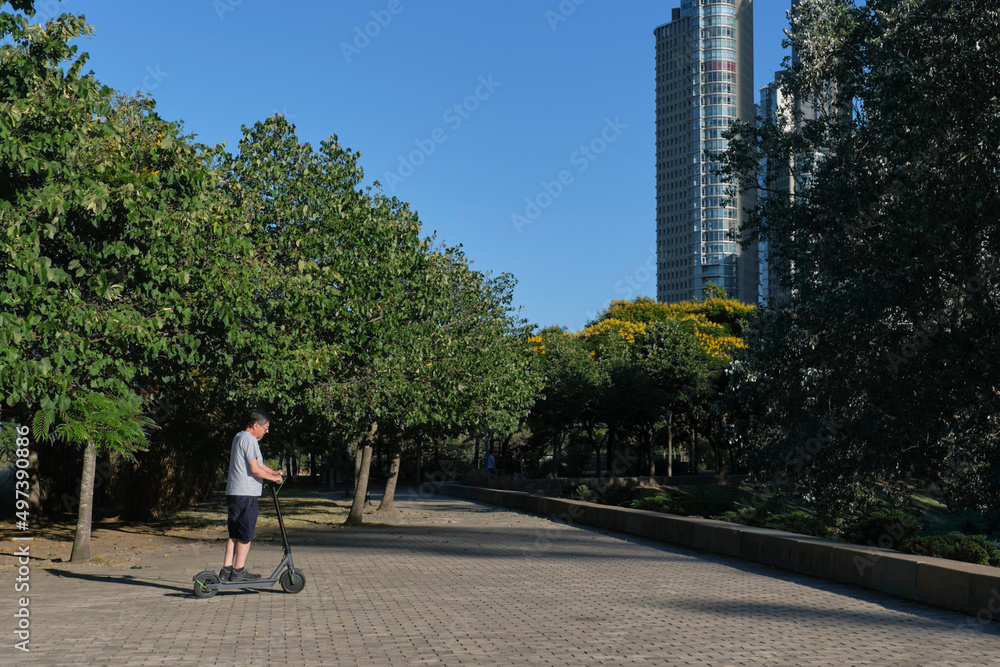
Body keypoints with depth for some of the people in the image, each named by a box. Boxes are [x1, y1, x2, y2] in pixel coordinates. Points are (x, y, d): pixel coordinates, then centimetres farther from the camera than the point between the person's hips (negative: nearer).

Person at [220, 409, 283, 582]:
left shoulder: (239, 437, 19)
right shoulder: (249, 439, -13)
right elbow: (255, 469, -18)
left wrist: (272, 472, 18)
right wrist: (273, 477, -5)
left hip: (233, 493, 10)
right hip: (246, 494, -10)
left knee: (234, 534, 12)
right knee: (246, 535, -2)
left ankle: (226, 569, 12)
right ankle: (238, 571, 2)